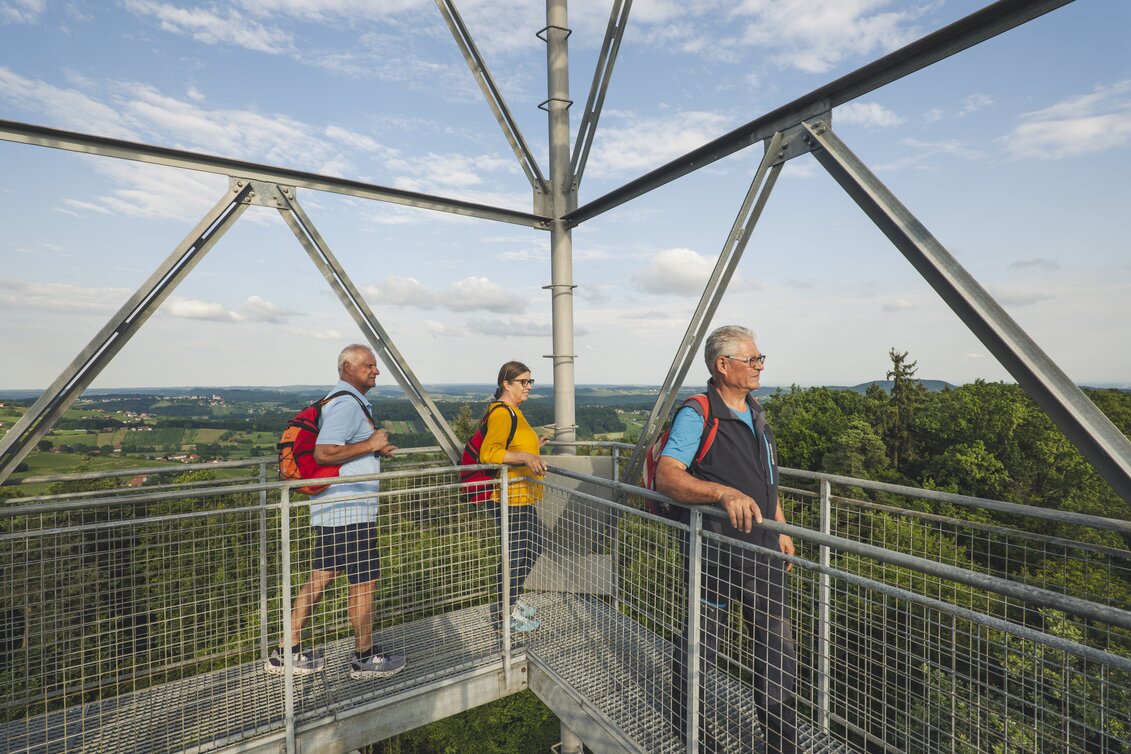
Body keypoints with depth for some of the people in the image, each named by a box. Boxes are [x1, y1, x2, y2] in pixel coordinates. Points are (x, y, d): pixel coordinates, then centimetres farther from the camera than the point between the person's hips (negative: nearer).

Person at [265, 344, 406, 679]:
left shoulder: (347, 401, 16)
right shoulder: (347, 404, -18)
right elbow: (323, 452, -27)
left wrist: (376, 449, 11)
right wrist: (370, 445, -20)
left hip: (333, 509, 10)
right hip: (349, 511, -10)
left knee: (321, 577, 17)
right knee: (364, 581, 3)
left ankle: (287, 652, 28)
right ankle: (365, 658, 18)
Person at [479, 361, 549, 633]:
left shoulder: (513, 411, 14)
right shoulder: (501, 412, -18)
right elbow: (488, 452, -30)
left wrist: (532, 447, 30)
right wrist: (525, 457, -37)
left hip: (523, 495, 11)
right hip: (511, 495, -11)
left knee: (531, 547, 21)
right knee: (515, 552, 2)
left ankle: (513, 600, 38)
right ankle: (508, 613, 20)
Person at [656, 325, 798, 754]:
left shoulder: (755, 412, 10)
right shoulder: (696, 416, -17)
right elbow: (667, 476, -29)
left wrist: (781, 530, 20)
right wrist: (724, 493, -41)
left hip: (761, 549, 7)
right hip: (714, 551, -7)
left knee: (778, 647, 15)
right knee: (701, 642, 12)